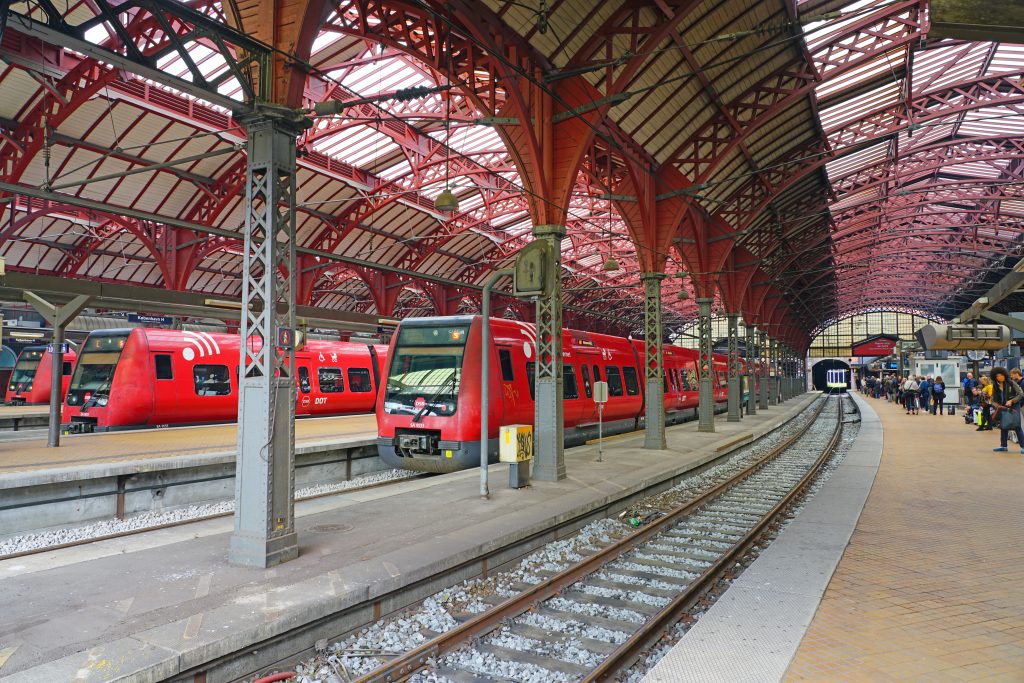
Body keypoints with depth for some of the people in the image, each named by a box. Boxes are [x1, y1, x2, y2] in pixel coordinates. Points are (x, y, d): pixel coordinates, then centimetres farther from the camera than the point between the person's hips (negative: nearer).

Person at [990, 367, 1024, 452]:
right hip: (1003, 408, 5)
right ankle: (1003, 446, 17)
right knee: (1003, 427, 9)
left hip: (1014, 406, -5)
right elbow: (993, 400, 8)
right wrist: (997, 405, -10)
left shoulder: (1011, 383, -8)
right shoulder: (995, 386, 4)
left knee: (1016, 426, -10)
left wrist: (1011, 401, -20)